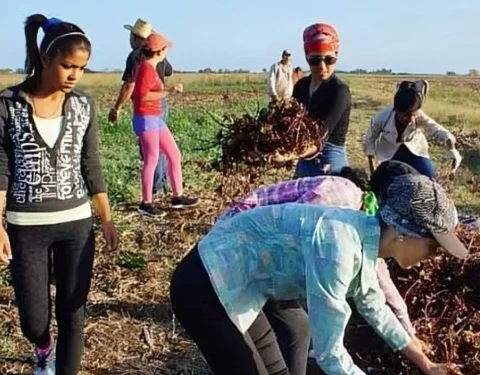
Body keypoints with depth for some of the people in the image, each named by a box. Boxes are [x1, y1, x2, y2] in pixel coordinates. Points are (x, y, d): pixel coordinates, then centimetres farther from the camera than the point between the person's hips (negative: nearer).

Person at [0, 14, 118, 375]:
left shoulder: (84, 105, 0)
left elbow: (91, 167, 5)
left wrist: (108, 220, 5)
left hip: (76, 223, 2)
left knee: (72, 311, 6)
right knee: (34, 318, 10)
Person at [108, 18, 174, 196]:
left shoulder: (136, 56, -14)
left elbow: (129, 86, -20)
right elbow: (169, 72, 30)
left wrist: (117, 108, -14)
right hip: (162, 103, 9)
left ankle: (156, 187, 1)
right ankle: (163, 184, 25)